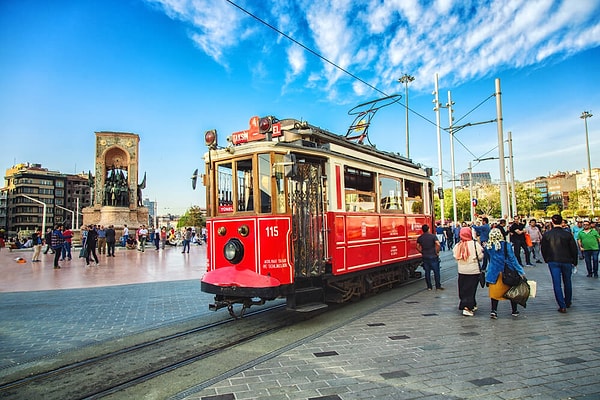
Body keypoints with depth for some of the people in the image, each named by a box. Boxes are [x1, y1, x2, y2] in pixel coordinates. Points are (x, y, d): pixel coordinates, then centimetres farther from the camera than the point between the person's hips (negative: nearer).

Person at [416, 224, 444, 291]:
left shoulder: (420, 238, 1)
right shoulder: (433, 236, -8)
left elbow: (418, 247, -1)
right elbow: (438, 245, -19)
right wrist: (437, 252, -6)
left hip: (425, 257, 3)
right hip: (433, 257, -3)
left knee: (427, 272, 10)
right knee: (436, 271, 7)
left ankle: (429, 287, 15)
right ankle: (438, 286, 12)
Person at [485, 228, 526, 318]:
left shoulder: (488, 246, -6)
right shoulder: (506, 245, -14)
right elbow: (513, 259, -10)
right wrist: (521, 272, -5)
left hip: (494, 273, 2)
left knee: (495, 292, 10)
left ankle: (493, 311, 4)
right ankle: (514, 311, 25)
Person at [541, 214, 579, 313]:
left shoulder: (546, 235, -5)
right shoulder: (568, 234, -6)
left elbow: (543, 249, 1)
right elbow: (574, 249, -1)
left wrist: (547, 260, 15)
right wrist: (574, 261, 10)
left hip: (553, 262, -1)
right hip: (567, 261, 1)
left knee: (557, 284, 0)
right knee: (567, 282, 18)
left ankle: (562, 306, -4)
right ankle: (568, 302, 34)